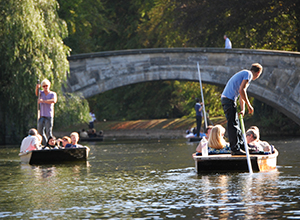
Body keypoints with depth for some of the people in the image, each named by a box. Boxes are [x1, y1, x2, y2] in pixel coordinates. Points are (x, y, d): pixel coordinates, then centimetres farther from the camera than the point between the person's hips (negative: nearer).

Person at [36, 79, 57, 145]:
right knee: (40, 131, 6)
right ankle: (45, 144, 20)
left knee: (48, 132, -8)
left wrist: (43, 101, -24)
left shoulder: (53, 94, 1)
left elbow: (54, 101, -19)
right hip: (42, 115, 4)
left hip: (49, 116, -4)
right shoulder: (41, 93, 11)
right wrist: (37, 88, -34)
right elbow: (37, 93, -12)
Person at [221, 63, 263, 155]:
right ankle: (235, 149, -10)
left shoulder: (244, 74, 25)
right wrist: (249, 106, -12)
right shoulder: (248, 74, -6)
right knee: (232, 124, -9)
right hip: (229, 99, -10)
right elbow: (241, 90, -17)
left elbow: (242, 95, 23)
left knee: (235, 123, 17)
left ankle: (241, 145, 25)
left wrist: (242, 109, 11)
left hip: (225, 98, 10)